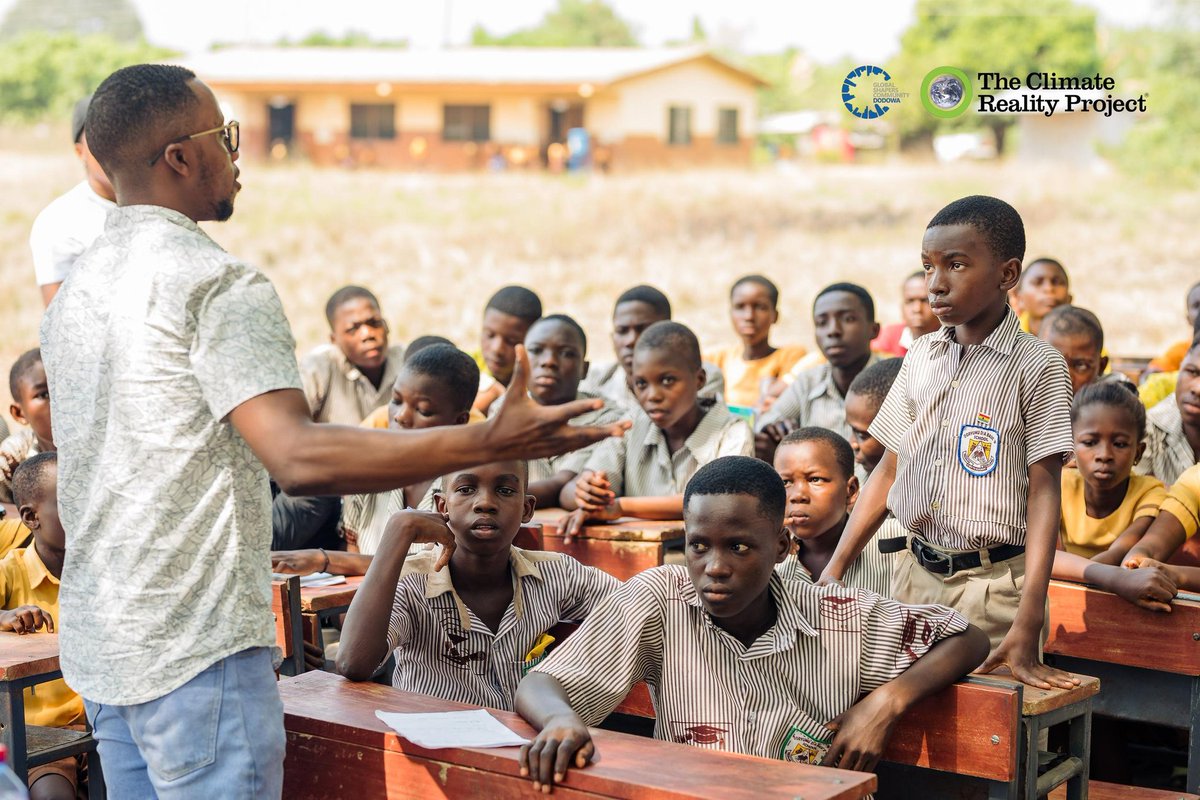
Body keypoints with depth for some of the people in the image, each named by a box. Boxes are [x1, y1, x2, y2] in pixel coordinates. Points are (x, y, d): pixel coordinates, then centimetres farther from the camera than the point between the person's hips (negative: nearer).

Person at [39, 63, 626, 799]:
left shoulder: (74, 291, 12)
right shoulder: (218, 283, -16)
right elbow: (300, 457, -29)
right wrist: (490, 442, -31)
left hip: (96, 647, 9)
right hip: (193, 653, -9)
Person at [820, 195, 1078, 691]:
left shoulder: (1037, 367, -7)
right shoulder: (920, 358, 8)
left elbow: (1044, 493, -12)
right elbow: (890, 470, 11)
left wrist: (1028, 626, -20)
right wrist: (833, 572, 4)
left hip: (993, 583, -5)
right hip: (915, 575, 5)